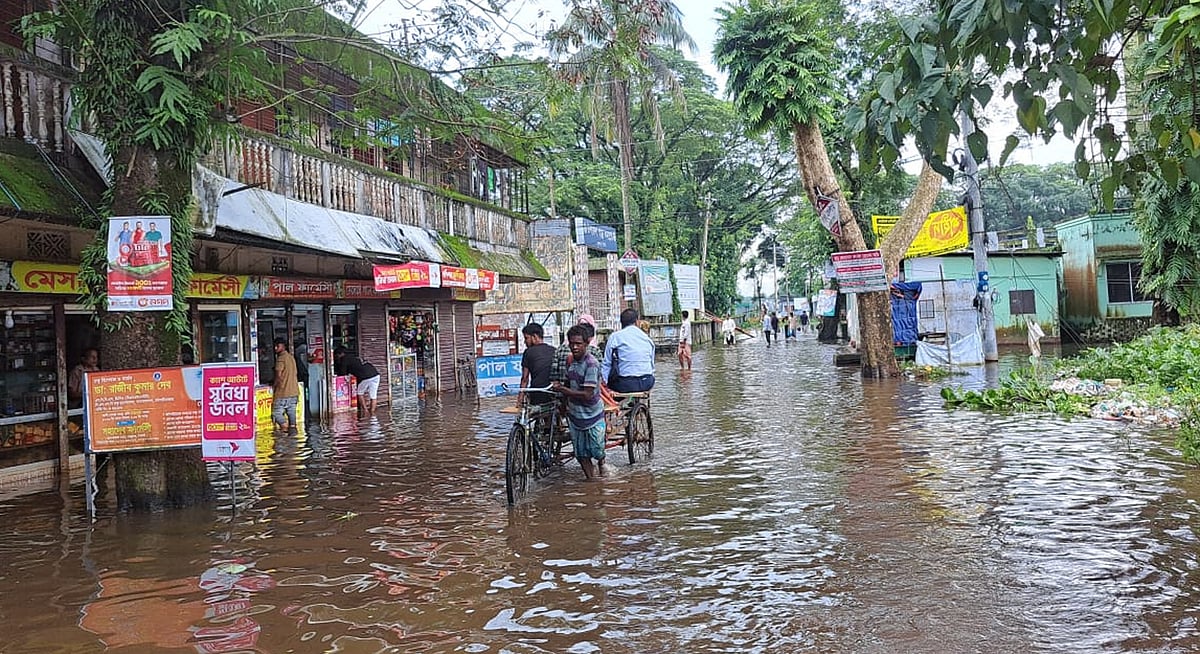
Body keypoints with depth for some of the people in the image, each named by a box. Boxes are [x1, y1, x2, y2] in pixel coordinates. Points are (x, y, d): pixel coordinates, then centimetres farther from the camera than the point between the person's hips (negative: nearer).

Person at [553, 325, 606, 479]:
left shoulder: (591, 364, -23)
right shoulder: (571, 360, 1)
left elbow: (587, 395, -27)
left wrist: (563, 390, -23)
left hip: (592, 414, -6)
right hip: (574, 413, 6)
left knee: (597, 451, 9)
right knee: (581, 454, 8)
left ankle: (601, 464, 41)